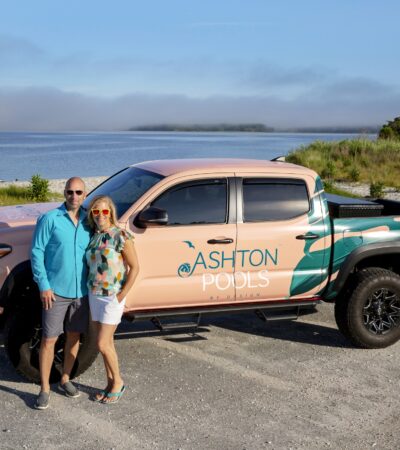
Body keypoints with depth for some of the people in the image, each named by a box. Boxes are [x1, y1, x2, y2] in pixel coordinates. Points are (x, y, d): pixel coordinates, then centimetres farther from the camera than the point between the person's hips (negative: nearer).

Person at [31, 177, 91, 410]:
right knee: (49, 339, 1)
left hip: (81, 292, 4)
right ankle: (45, 388, 13)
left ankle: (65, 379, 31)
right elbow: (37, 252, -8)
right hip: (56, 291, -4)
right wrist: (44, 286, -13)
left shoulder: (89, 222, 4)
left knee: (74, 336, 14)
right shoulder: (50, 219, -8)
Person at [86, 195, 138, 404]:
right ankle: (110, 384, 25)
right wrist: (89, 289, 3)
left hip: (112, 297, -6)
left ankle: (118, 382, 15)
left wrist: (121, 295, -13)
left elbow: (134, 267, -12)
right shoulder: (93, 236, 3)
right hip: (94, 295, 6)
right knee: (107, 343, 13)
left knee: (103, 344, -5)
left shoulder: (121, 237, -14)